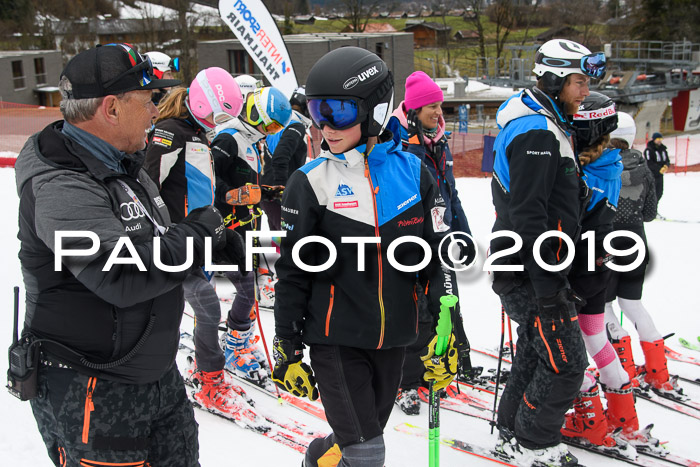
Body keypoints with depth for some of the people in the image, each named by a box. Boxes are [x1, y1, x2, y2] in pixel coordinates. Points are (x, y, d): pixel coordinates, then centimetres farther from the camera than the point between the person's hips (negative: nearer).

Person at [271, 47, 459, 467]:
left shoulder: (411, 172, -2)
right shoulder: (310, 183, -7)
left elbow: (438, 255, 3)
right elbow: (293, 272, -3)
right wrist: (287, 349, -2)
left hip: (394, 337, 3)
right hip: (335, 338, -3)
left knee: (369, 431, 18)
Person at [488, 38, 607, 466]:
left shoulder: (546, 127, 17)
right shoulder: (536, 133, -18)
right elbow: (529, 216, -25)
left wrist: (554, 276, 26)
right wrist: (550, 285, -25)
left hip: (533, 269, 11)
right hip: (530, 273, -11)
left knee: (537, 351, 19)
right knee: (565, 361, -5)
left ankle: (514, 430, 32)